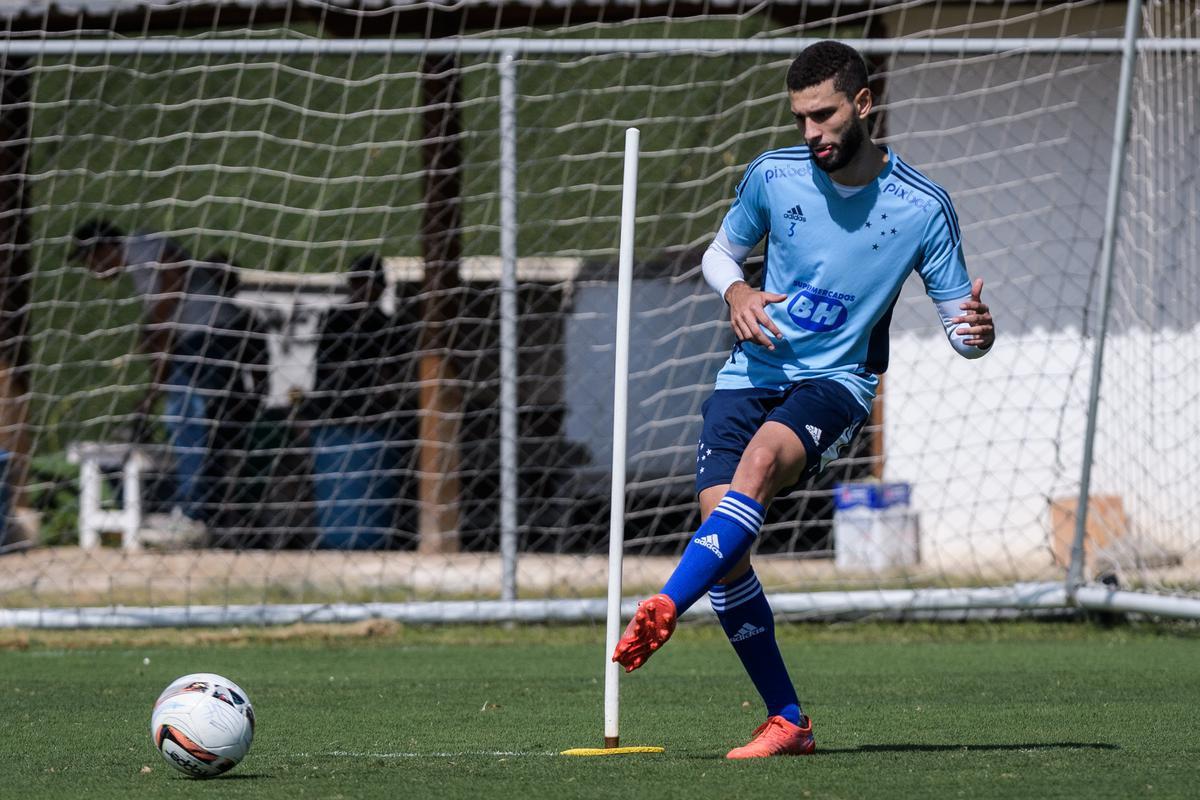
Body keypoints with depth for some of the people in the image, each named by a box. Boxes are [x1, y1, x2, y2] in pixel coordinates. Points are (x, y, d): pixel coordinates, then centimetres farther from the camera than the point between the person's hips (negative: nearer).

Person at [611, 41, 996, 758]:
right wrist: (736, 290, -6)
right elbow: (721, 252, 18)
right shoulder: (774, 175, 0)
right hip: (753, 373, 3)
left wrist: (977, 330, -26)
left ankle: (664, 609, -45)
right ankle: (787, 722, -2)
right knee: (725, 553, -12)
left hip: (836, 383, -3)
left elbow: (961, 323, -1)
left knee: (760, 459, -36)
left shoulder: (923, 207, -6)